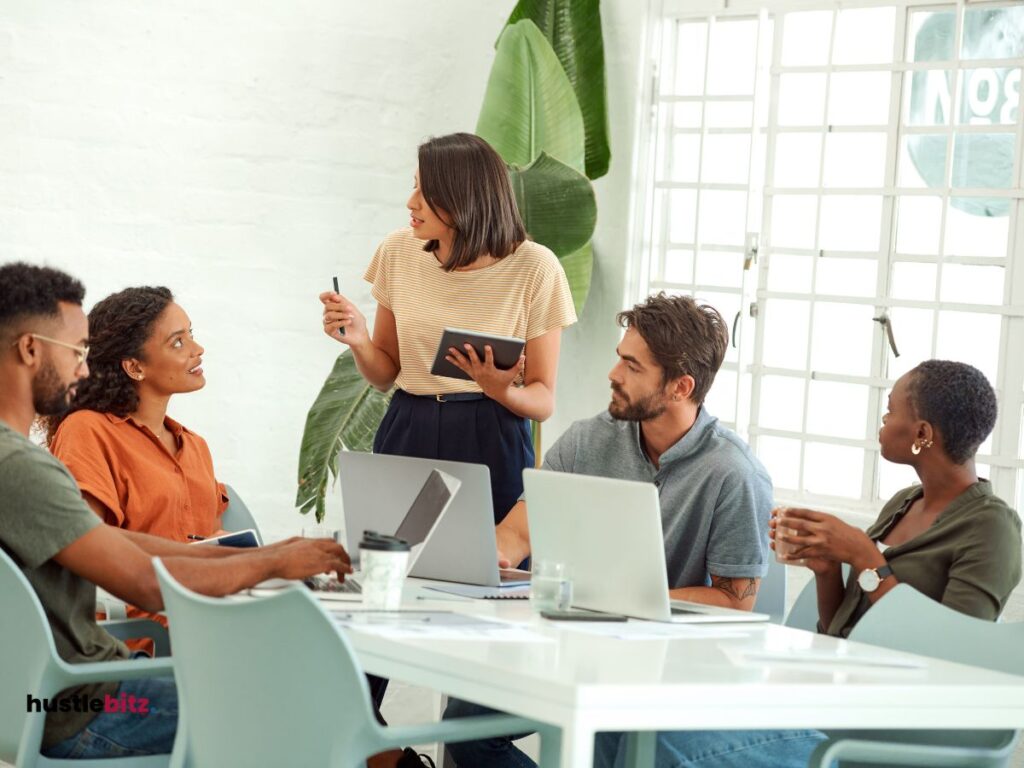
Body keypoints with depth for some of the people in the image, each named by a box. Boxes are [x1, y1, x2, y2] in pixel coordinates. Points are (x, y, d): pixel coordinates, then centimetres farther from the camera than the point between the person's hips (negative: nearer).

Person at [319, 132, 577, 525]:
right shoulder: (399, 251, 1)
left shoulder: (534, 268, -9)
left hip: (492, 447, -3)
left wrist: (502, 392, -25)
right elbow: (386, 375, 10)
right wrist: (359, 341, -10)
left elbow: (543, 401, -4)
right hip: (406, 438, 3)